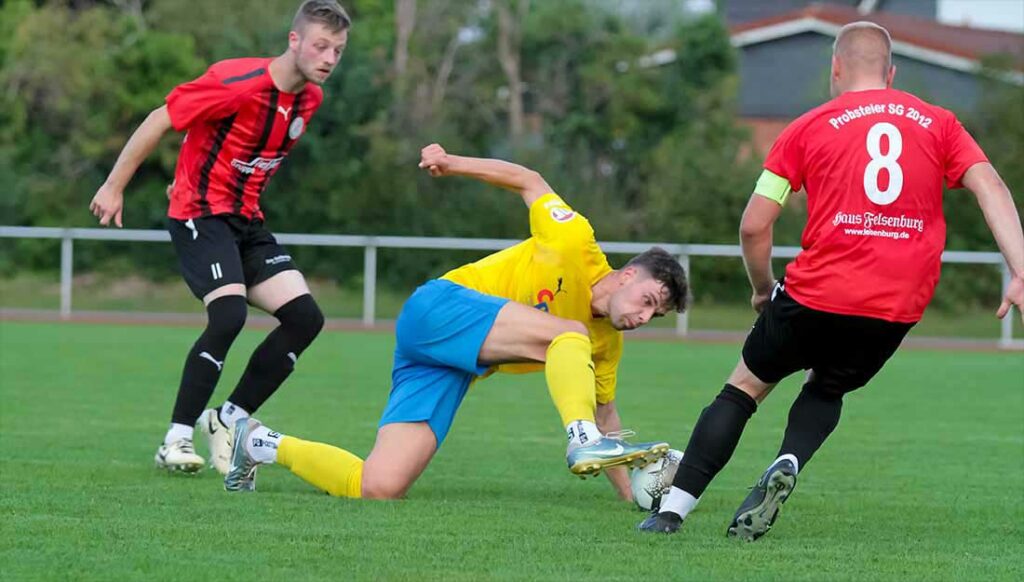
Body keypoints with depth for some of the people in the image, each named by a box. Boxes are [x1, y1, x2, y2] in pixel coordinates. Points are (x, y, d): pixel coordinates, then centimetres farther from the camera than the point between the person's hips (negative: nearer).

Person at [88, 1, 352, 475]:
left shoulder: (311, 97, 4)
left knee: (305, 317, -5)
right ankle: (176, 440, -17)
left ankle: (229, 419, 6)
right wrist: (114, 187, -11)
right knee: (230, 314, -27)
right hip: (199, 214, -8)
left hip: (245, 220, 8)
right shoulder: (237, 82, -21)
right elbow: (160, 120, -15)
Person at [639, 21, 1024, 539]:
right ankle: (788, 465, -3)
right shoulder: (937, 124, 11)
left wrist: (763, 290, 21)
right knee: (827, 389, 28)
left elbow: (754, 226, 4)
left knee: (746, 385, 18)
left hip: (817, 297, -2)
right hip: (899, 311, 2)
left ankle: (673, 508, 10)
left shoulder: (809, 128, 6)